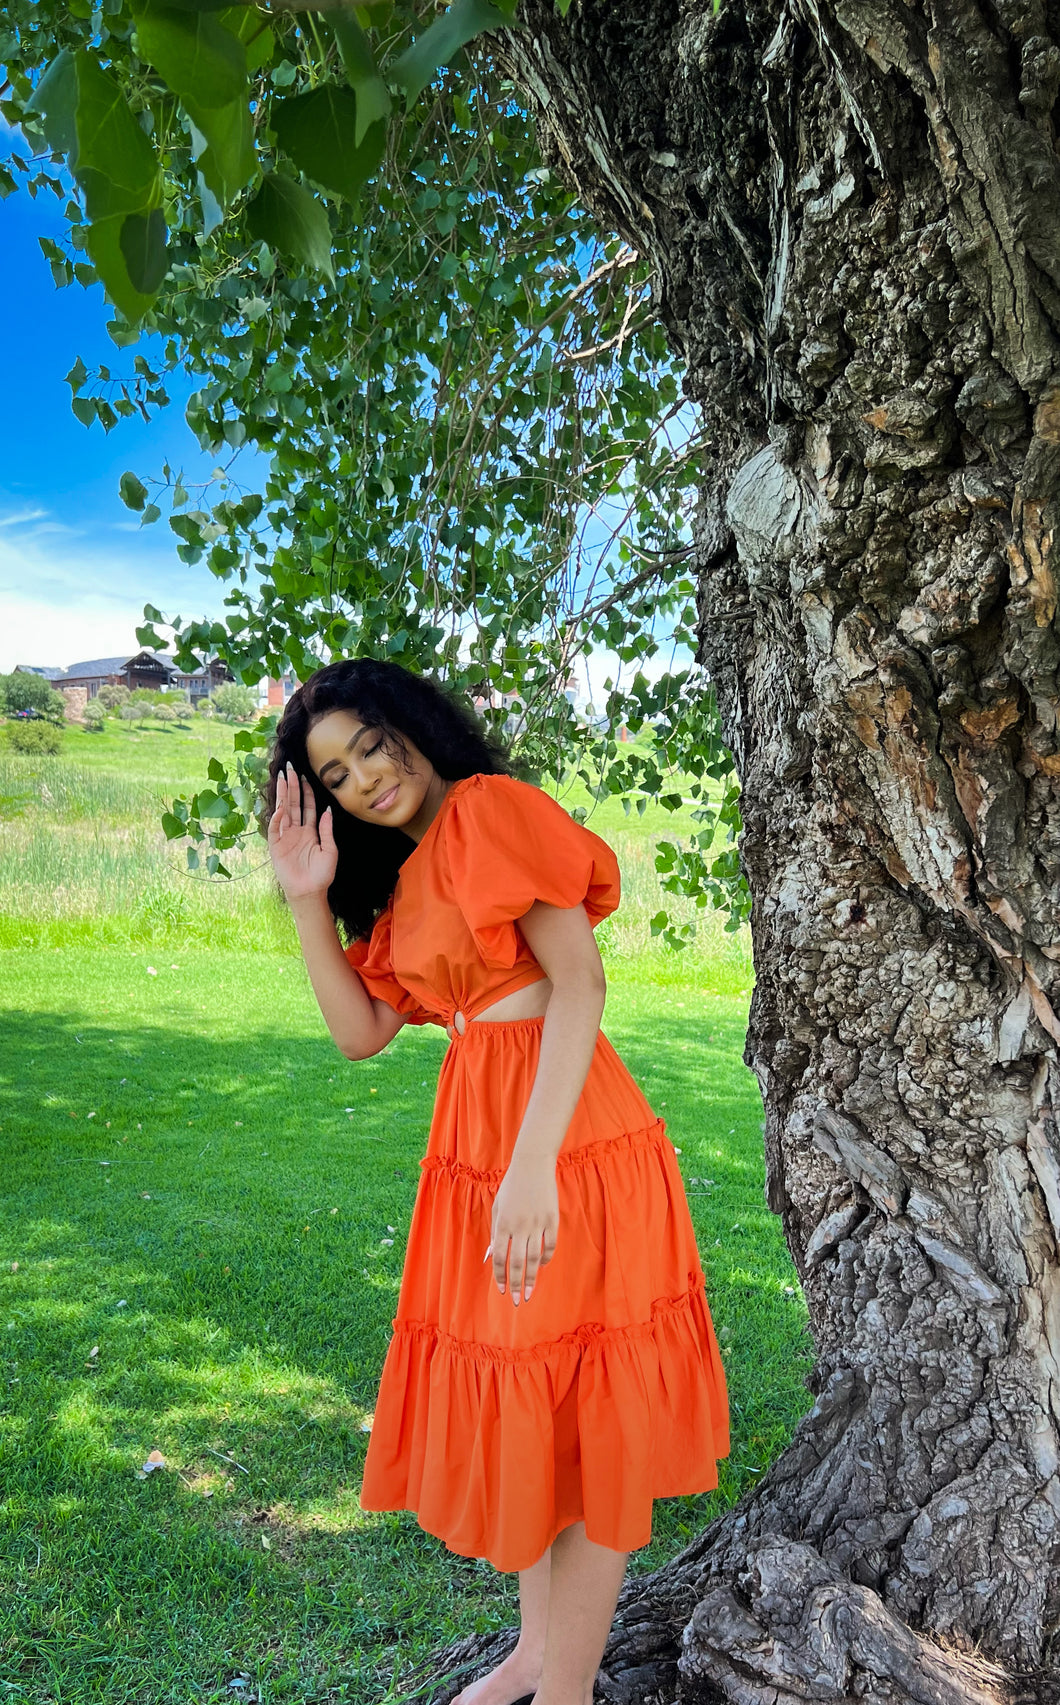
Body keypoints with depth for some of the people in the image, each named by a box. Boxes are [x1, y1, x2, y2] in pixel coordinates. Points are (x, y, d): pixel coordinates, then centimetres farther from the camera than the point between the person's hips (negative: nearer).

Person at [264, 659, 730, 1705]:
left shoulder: (493, 807, -8)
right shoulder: (404, 880, 17)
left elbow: (580, 982, -18)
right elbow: (359, 1032, 12)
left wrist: (534, 1165, -26)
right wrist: (309, 901, 3)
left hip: (559, 1139, -9)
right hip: (474, 1141, 9)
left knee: (578, 1421, 5)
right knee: (513, 1413, 20)